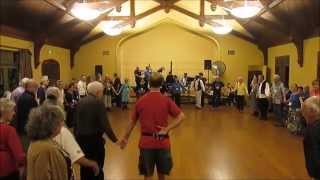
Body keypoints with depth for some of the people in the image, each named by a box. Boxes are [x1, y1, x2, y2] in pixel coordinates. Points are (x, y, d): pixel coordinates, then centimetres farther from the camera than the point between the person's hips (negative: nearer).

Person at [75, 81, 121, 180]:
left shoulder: (80, 102, 4)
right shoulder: (98, 102, -14)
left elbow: (76, 122, 9)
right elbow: (105, 124, -20)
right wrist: (115, 140, -15)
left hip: (81, 138, 6)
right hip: (94, 139, -6)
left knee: (84, 167, 18)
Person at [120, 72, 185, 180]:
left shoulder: (141, 100, -4)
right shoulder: (166, 100, -7)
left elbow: (132, 121, 4)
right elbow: (181, 116, -14)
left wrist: (125, 138, 15)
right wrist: (167, 128, -13)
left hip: (146, 142, 1)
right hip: (162, 142, 0)